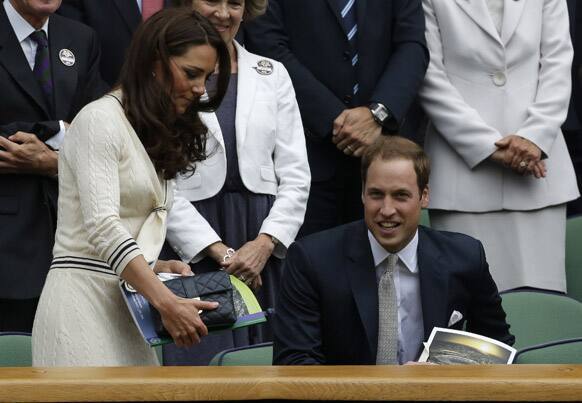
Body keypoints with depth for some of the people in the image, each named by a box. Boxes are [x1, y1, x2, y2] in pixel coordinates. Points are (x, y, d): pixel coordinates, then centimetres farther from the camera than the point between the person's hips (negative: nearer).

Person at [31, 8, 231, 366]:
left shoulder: (156, 136, 20)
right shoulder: (101, 120, -7)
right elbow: (102, 226, -19)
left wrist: (160, 266, 1)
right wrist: (166, 301, -26)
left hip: (126, 304, 8)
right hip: (86, 297, -8)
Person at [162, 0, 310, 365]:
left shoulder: (273, 74, 12)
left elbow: (296, 175, 8)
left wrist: (265, 243, -7)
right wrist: (219, 250, -11)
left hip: (265, 248, 3)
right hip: (193, 249, -3)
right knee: (203, 360, -6)